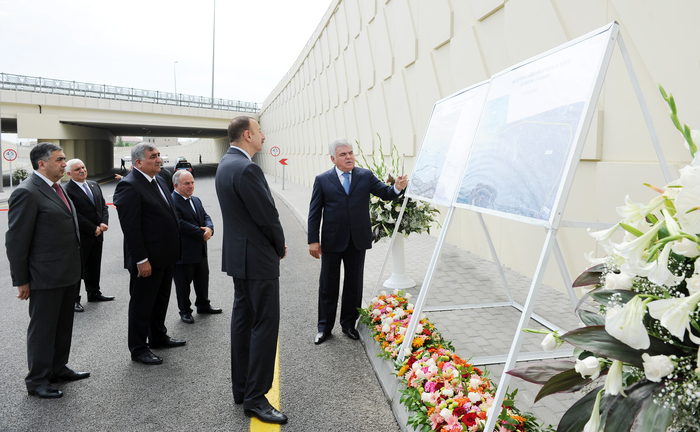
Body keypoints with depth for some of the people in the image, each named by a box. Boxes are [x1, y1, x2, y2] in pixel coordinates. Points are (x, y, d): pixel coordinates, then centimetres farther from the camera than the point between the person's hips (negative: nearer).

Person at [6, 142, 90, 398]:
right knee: (42, 328, 6)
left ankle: (58, 369, 35)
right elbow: (16, 240, -15)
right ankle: (37, 380, 22)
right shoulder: (27, 192, -16)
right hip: (45, 277, -8)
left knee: (63, 325, 19)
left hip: (68, 274, 8)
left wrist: (75, 269, 16)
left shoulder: (57, 189, 11)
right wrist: (21, 280, -13)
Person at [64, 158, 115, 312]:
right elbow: (75, 215, -18)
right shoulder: (67, 190, -13)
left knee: (94, 266, 18)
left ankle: (94, 293, 31)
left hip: (97, 236, 7)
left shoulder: (94, 185, 11)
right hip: (80, 238, -7)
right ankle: (74, 299, 15)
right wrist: (94, 229, -15)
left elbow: (103, 206, 11)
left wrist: (104, 223, -6)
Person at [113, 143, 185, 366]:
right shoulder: (129, 186, -18)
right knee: (142, 304, 6)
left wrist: (174, 249, 17)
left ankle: (158, 337, 39)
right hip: (146, 259, -9)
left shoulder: (159, 180, 10)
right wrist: (141, 260, -23)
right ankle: (138, 349, 20)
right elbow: (131, 228, -22)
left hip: (165, 255, 9)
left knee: (161, 299, 22)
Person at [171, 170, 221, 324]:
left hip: (200, 250, 8)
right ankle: (185, 311, 23)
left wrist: (209, 228, -13)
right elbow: (181, 225, -24)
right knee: (183, 283, 7)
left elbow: (206, 216, 10)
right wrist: (202, 234, -19)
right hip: (183, 252, -8)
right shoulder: (171, 202, -17)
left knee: (203, 278, 19)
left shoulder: (196, 200, 12)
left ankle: (203, 305, 36)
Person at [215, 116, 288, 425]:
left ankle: (241, 389, 27)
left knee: (243, 319, 16)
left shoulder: (226, 164, 11)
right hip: (257, 258, -11)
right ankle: (255, 398, 5)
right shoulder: (246, 169, -21)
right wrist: (280, 246, -2)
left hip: (238, 255, 11)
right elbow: (268, 216, -20)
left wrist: (274, 244, 9)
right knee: (265, 324, -3)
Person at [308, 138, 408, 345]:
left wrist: (397, 187, -26)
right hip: (332, 241, -2)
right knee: (328, 285, 9)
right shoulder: (322, 180, -1)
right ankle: (325, 327, 23)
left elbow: (385, 192, -3)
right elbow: (315, 212, -1)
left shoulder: (366, 176, 3)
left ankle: (349, 323, 28)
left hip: (358, 241, 2)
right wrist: (313, 240, -6)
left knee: (354, 284, 12)